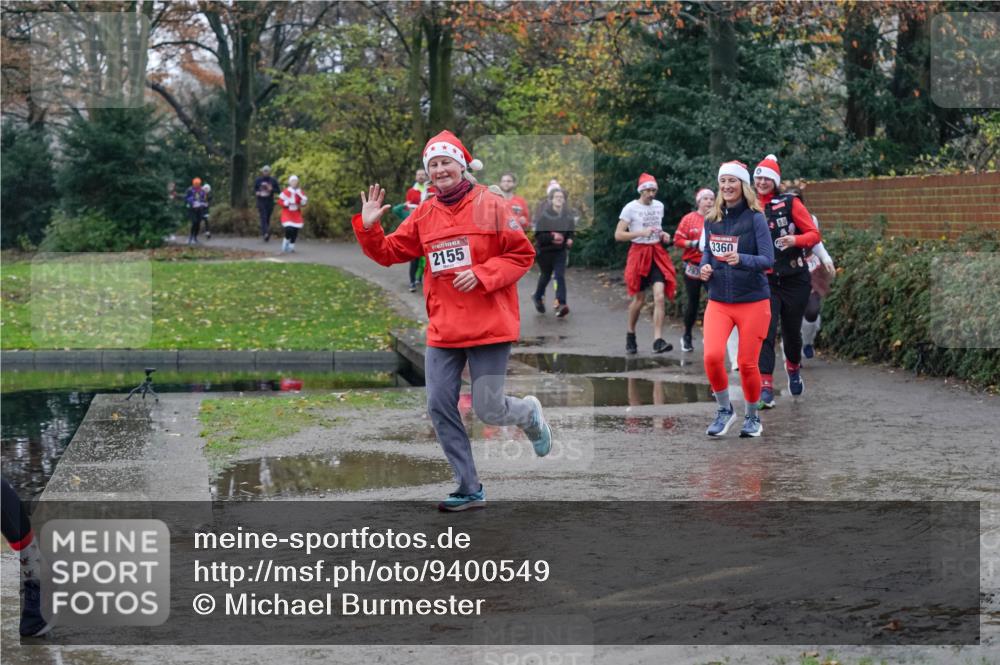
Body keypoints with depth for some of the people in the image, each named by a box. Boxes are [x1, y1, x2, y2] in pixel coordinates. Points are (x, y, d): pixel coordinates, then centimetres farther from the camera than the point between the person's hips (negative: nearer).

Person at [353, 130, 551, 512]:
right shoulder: (424, 216, 8)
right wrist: (367, 227, -4)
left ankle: (529, 413, 33)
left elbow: (522, 254, -6)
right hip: (442, 329, 5)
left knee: (488, 411, -4)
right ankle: (470, 489, 14)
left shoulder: (489, 205, -6)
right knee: (439, 407, 2)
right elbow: (389, 253, 13)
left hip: (489, 326, -5)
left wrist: (481, 274, -17)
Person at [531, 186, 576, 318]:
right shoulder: (544, 216, -12)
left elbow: (571, 232, 15)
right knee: (545, 276, 12)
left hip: (560, 251, 2)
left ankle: (561, 304, -17)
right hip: (545, 251, -2)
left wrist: (569, 240, -6)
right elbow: (538, 235, -14)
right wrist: (552, 237, -28)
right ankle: (538, 297, 39)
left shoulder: (568, 216, 0)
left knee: (560, 276, -11)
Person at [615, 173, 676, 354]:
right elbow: (618, 235, -10)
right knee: (639, 299, 5)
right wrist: (641, 233, -21)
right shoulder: (631, 208, -6)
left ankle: (658, 341, -17)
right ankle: (630, 335, 29)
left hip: (657, 253, 3)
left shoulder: (659, 206, 10)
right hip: (639, 253, -3)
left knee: (659, 296, -13)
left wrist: (663, 234, 5)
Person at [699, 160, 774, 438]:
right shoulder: (711, 219, 5)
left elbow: (768, 259, -13)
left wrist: (741, 259, -31)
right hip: (718, 301, 3)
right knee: (712, 356, -15)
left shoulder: (755, 218, -8)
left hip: (753, 302, -3)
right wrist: (705, 266, -4)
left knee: (747, 363, 0)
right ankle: (724, 410, 8)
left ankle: (752, 417, 24)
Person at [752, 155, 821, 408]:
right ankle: (765, 387, -14)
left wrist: (796, 240, -22)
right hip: (764, 280, 1)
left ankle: (794, 368, 43)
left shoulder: (789, 203, -2)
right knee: (765, 333, -13)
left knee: (792, 330, 13)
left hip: (795, 279, -1)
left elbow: (814, 234, -3)